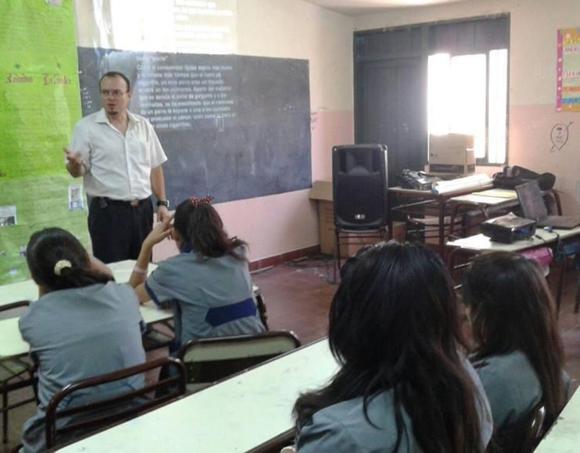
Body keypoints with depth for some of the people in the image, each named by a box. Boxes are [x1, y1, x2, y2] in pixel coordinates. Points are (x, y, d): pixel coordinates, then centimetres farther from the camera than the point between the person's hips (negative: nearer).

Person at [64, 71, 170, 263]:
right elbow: (77, 172, -5)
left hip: (143, 209, 4)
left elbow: (155, 167, 13)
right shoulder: (86, 127, -3)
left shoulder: (143, 125, 8)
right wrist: (74, 164, -28)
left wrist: (162, 203, 7)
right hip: (107, 211, -4)